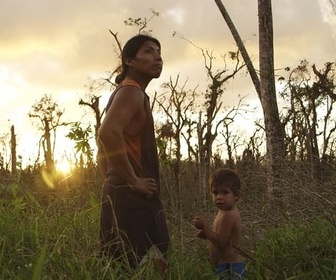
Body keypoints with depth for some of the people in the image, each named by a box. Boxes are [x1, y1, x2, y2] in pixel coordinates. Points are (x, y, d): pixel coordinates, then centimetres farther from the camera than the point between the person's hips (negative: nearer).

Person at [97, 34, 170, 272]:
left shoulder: (128, 94, 22)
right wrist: (133, 181, -21)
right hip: (132, 198, -10)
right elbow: (108, 133, -29)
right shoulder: (132, 91, -10)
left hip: (125, 196, 10)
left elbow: (105, 143, 30)